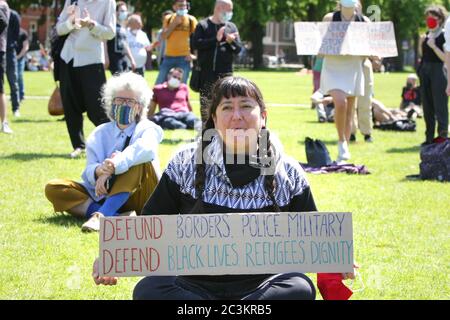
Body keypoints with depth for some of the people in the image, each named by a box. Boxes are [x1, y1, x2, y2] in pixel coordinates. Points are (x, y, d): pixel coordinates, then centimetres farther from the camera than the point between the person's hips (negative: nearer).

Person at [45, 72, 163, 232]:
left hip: (138, 197, -4)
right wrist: (99, 171, -29)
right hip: (105, 195, 4)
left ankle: (101, 215, -40)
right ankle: (116, 217, -32)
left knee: (139, 159, -29)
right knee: (53, 189, -13)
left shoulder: (146, 129, 1)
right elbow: (89, 171, -3)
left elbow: (147, 148, -26)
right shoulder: (100, 134, 11)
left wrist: (113, 167, -36)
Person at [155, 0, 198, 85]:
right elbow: (163, 36, 0)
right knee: (159, 84, 3)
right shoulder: (168, 19, 9)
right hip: (169, 56, 2)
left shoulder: (191, 20, 3)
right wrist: (174, 23, -9)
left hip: (184, 58, -2)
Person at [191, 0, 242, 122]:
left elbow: (238, 49, 7)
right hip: (206, 73, -2)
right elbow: (196, 44, -11)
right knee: (205, 103, 2)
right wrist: (216, 39, -16)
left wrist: (231, 41, -14)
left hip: (225, 73, 2)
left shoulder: (231, 27, 12)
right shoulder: (203, 25, 3)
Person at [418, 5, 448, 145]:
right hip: (425, 70, 8)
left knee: (440, 107, -9)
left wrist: (433, 46, -20)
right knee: (427, 107, 10)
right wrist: (421, 43, 2)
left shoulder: (444, 36, -9)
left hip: (438, 71, -8)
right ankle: (429, 137, 16)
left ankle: (443, 136, -10)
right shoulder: (427, 35, 12)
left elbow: (446, 58, -13)